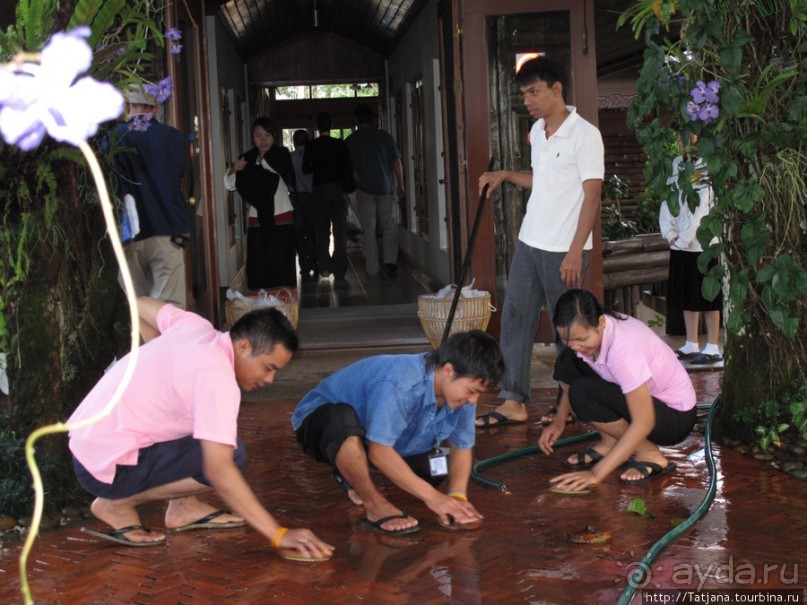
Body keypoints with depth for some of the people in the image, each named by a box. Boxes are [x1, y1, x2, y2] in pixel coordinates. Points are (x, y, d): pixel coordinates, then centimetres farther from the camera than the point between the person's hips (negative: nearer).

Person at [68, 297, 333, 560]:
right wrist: (278, 534, -30)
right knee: (231, 457, -19)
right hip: (105, 468, -9)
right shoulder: (217, 379, -24)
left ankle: (183, 506, 13)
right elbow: (218, 470, -31)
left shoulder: (196, 326, 1)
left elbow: (141, 306, 20)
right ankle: (118, 504, -6)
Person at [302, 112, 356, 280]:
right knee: (340, 230, 2)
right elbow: (348, 167, -4)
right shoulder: (340, 144, -2)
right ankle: (339, 269, -2)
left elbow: (306, 169, -1)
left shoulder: (311, 146, -3)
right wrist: (350, 186, 7)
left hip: (320, 189, 0)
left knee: (322, 230, 9)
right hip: (338, 188, 0)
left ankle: (324, 267, 6)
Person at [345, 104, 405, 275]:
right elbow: (397, 162, -1)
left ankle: (372, 267, 6)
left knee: (368, 229, 6)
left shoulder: (350, 141, -1)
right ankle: (390, 260, -4)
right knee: (390, 226, 11)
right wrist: (400, 184, 7)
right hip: (387, 189, 0)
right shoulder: (385, 136, -1)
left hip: (364, 190, 0)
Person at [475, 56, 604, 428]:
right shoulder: (537, 131, 12)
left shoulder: (584, 135, -12)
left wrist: (575, 252, -19)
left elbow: (592, 196, -15)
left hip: (563, 249, -8)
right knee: (515, 318, 6)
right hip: (529, 242, 8)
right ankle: (513, 402, 11)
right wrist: (505, 176, 13)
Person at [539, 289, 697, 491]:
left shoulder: (623, 346, -34)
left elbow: (643, 423, -33)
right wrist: (559, 421, -5)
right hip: (641, 397, 8)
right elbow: (571, 379, 10)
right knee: (566, 364, -8)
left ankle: (649, 454, -10)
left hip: (675, 416, -8)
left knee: (583, 394, -28)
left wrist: (596, 474, -34)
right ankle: (610, 442, 2)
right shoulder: (588, 331, -12)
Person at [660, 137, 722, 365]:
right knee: (686, 296, 11)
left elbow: (704, 205, -13)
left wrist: (686, 237, -15)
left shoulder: (708, 164, -8)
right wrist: (669, 233, -3)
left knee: (708, 297, -1)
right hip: (680, 243, 6)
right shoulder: (676, 164, 12)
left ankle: (712, 348, 5)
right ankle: (691, 346, 19)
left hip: (703, 241, -6)